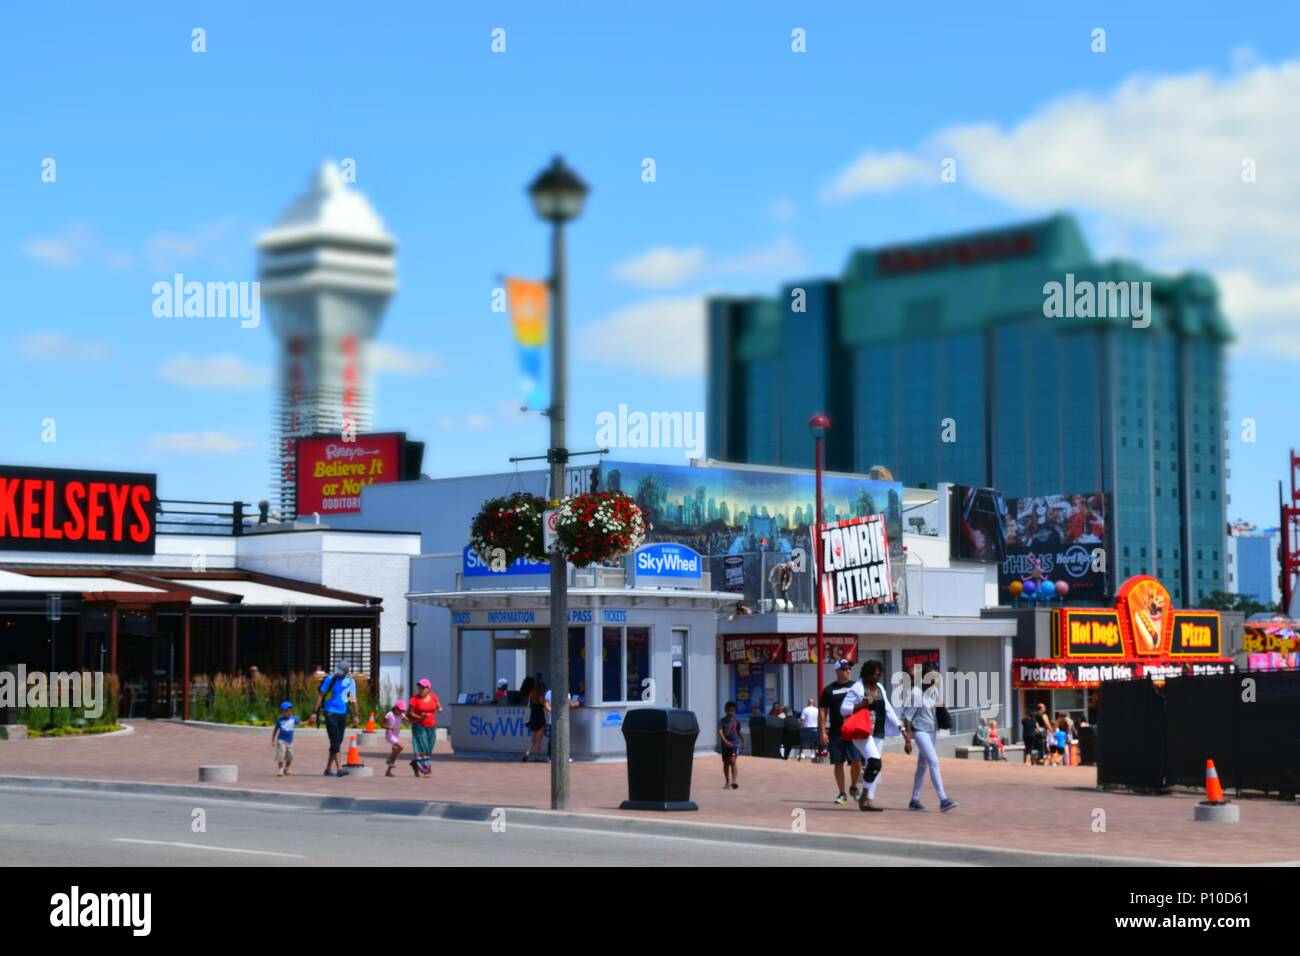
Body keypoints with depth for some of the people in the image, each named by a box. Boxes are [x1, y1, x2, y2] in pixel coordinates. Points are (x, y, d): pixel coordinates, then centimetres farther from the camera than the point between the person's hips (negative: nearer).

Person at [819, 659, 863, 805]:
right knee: (838, 763, 3)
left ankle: (853, 787, 17)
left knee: (857, 761, -8)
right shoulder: (829, 689, 4)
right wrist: (823, 732, -4)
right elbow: (822, 712, 4)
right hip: (836, 732, 0)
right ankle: (842, 794, 12)